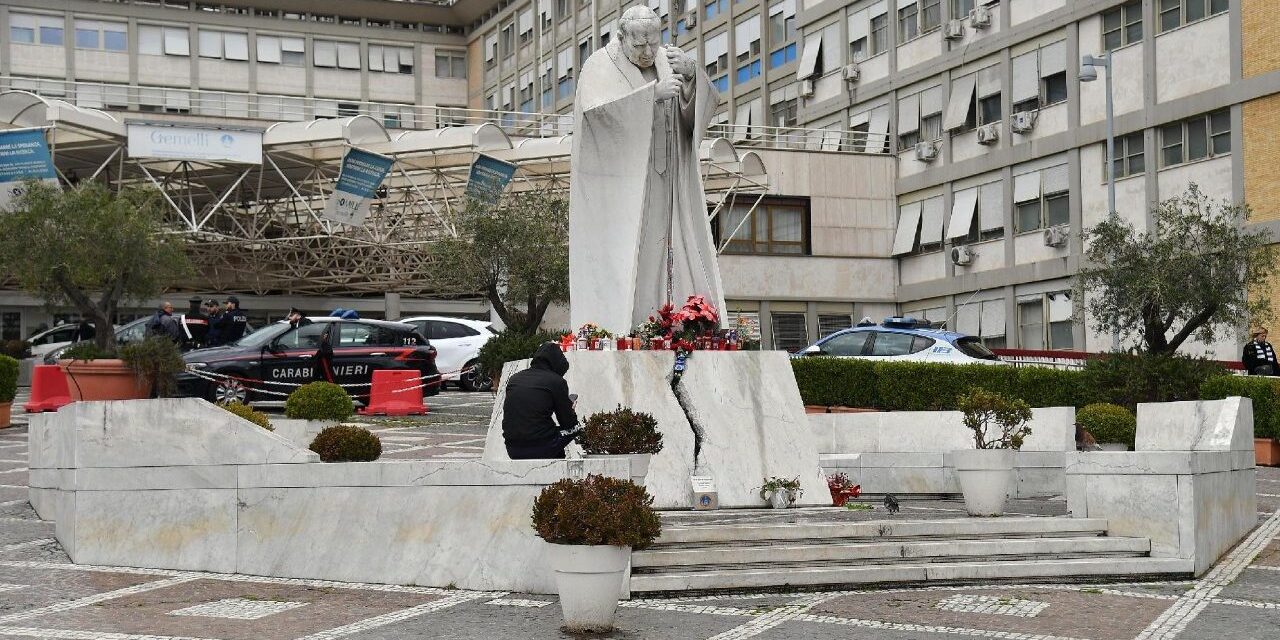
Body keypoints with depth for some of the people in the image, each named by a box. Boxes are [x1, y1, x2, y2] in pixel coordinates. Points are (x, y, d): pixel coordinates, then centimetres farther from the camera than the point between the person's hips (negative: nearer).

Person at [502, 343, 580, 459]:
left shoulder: (514, 378, 11)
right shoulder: (557, 381, -4)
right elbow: (568, 423, 2)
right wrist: (570, 409, 26)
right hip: (541, 449, -5)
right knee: (574, 428, 22)